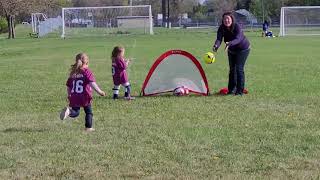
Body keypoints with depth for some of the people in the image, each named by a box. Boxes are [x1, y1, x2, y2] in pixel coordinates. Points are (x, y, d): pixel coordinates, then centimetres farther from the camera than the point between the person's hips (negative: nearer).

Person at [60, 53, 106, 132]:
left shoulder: (73, 73, 11)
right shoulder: (87, 71, -6)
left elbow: (68, 86, 15)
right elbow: (92, 83, -21)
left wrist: (69, 95, 29)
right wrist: (99, 91, -20)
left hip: (74, 98, 4)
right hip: (85, 97, -4)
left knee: (75, 112, 15)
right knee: (89, 112, 14)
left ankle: (69, 111, -16)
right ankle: (88, 127, 12)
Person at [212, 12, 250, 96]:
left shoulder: (237, 27, -32)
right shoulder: (222, 28, -20)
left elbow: (238, 39, -48)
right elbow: (219, 39, -33)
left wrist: (229, 44, -67)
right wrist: (216, 46, -55)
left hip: (243, 49, -5)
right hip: (231, 50, 5)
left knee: (239, 68, -12)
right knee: (232, 69, 10)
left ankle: (240, 90, -5)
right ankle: (232, 89, 22)